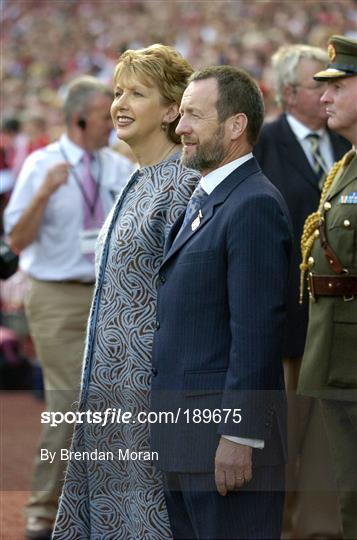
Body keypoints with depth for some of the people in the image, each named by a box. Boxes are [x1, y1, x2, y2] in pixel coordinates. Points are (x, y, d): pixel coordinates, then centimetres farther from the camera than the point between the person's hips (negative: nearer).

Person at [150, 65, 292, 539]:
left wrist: (238, 437, -22)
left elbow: (258, 331, -20)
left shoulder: (255, 206, -15)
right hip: (183, 436, 10)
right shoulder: (201, 201, 17)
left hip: (227, 435, -10)